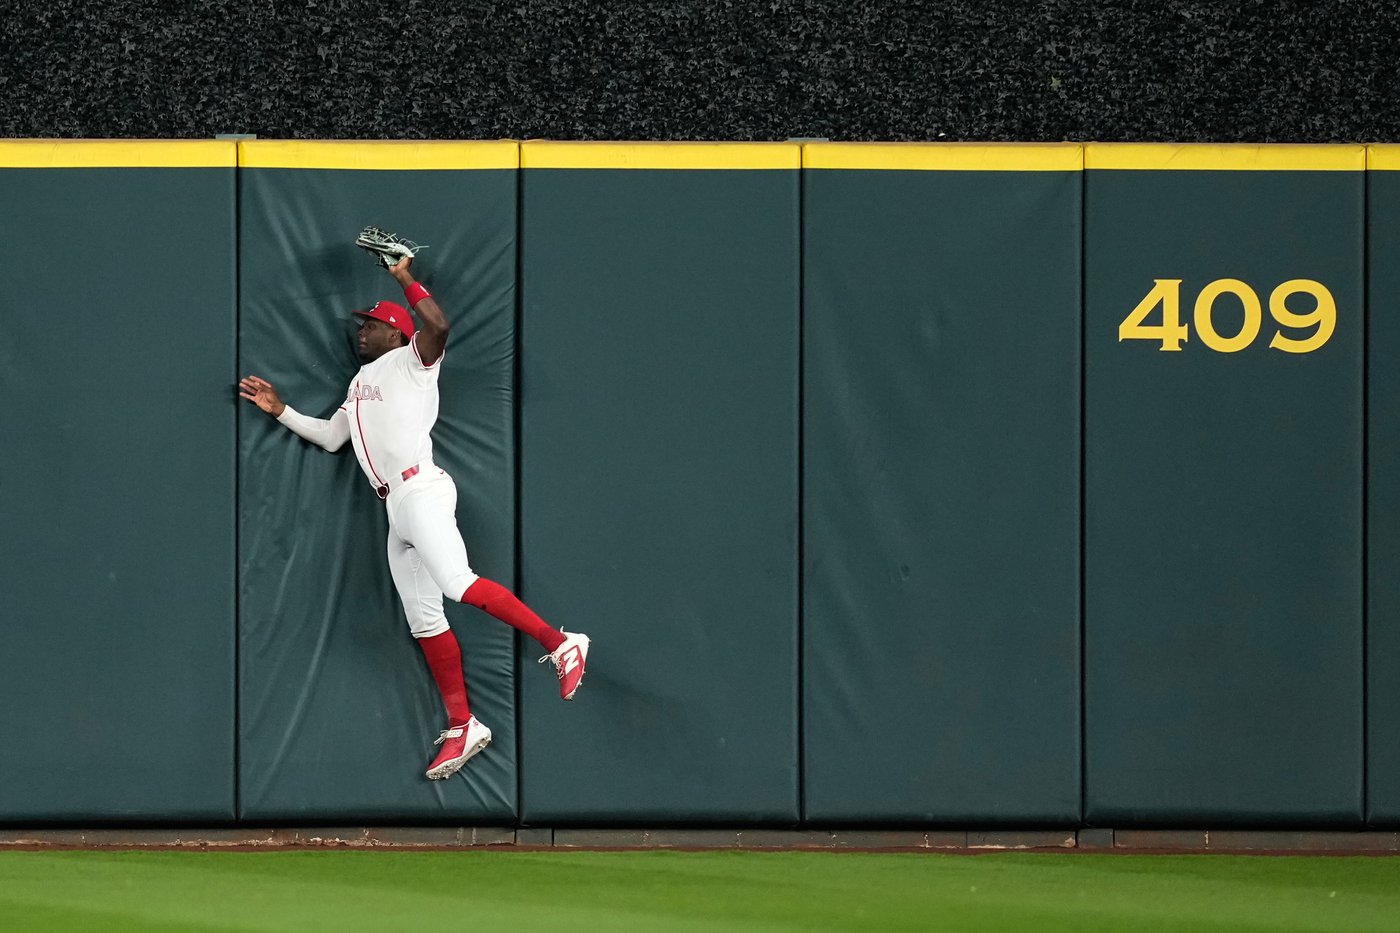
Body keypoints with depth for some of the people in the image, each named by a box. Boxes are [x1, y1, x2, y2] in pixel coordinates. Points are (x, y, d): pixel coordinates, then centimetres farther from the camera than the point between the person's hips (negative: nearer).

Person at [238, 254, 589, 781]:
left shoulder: (409, 362, 3)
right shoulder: (361, 383, 29)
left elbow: (437, 326, -18)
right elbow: (329, 437, 35)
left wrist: (405, 278, -10)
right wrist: (279, 410, 29)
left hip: (421, 490, -9)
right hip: (397, 509, 9)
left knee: (458, 584, -29)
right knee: (423, 620, 5)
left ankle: (559, 643, -29)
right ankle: (462, 727, 6)